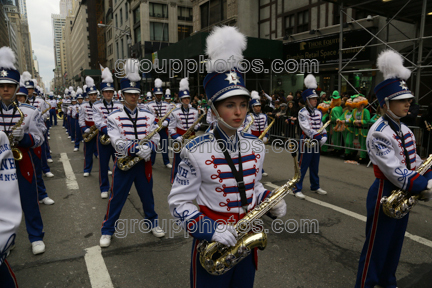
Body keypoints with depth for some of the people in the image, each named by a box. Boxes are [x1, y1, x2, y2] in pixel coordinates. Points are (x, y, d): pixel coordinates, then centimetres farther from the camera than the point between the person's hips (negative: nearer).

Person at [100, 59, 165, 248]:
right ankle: (107, 230, 26)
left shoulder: (148, 116, 2)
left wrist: (148, 146, -25)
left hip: (144, 163, 3)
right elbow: (118, 143, -17)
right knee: (116, 198, 8)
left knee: (147, 196, 16)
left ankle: (152, 223, 38)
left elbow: (155, 138, -2)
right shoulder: (114, 117, -6)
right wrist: (138, 148, -30)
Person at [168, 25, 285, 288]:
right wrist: (210, 229, -26)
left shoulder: (256, 147, -3)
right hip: (211, 244, -4)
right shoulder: (196, 151, -19)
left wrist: (270, 201, -8)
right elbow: (178, 202, -14)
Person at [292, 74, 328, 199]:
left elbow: (321, 126, 13)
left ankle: (315, 186, 31)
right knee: (302, 166, -4)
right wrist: (318, 137, -25)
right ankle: (297, 189, 3)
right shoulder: (302, 112, -11)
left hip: (316, 142, 7)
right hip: (306, 142, -7)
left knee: (315, 167, 17)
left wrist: (324, 137, -3)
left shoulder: (318, 112, 11)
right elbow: (307, 128, -19)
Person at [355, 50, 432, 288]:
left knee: (395, 244, 23)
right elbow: (397, 174, -28)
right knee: (376, 246, 5)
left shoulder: (403, 129, 7)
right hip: (385, 195, -9)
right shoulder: (378, 134, -22)